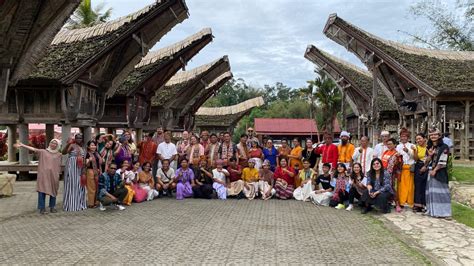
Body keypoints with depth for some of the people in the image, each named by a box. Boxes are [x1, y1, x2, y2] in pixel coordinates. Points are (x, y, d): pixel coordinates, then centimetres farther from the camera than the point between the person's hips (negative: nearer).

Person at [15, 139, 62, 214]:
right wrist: (22, 145, -17)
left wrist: (58, 175, 10)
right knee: (42, 191, -6)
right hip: (43, 175, -2)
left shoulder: (58, 154, 10)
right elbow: (33, 149, -6)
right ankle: (42, 208, -2)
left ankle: (52, 207, 15)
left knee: (53, 191, 4)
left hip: (53, 175, 2)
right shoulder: (43, 151, 5)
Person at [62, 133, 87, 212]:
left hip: (80, 169, 8)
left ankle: (79, 204, 20)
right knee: (72, 185, -6)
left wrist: (83, 171, 15)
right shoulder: (72, 145, -7)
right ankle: (71, 205, -1)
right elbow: (64, 152, -22)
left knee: (79, 186, 11)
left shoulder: (82, 148, 15)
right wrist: (68, 144, -37)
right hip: (72, 168, -7)